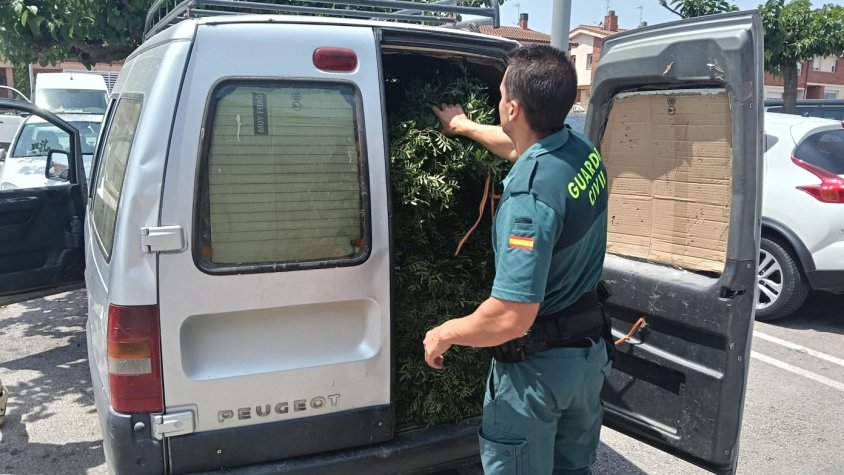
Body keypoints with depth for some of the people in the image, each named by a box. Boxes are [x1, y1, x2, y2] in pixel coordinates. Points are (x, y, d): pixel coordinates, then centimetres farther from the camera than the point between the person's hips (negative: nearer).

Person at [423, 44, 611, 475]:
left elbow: (511, 318, -33)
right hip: (591, 350, 8)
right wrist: (463, 125, 34)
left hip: (537, 366, -8)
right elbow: (520, 147, 19)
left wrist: (444, 334, -15)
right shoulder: (583, 151, -5)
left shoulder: (531, 194, -31)